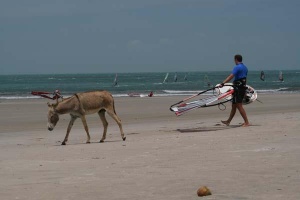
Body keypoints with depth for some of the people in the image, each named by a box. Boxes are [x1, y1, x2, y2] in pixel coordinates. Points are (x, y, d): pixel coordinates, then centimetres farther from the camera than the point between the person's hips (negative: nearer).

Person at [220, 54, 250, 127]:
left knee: (239, 106, -8)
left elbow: (231, 76, -25)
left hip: (238, 88, -9)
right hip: (243, 87, 9)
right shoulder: (245, 68, 15)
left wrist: (223, 83, -31)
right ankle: (228, 121, 24)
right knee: (234, 105, 16)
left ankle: (246, 122, -11)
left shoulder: (237, 67, -14)